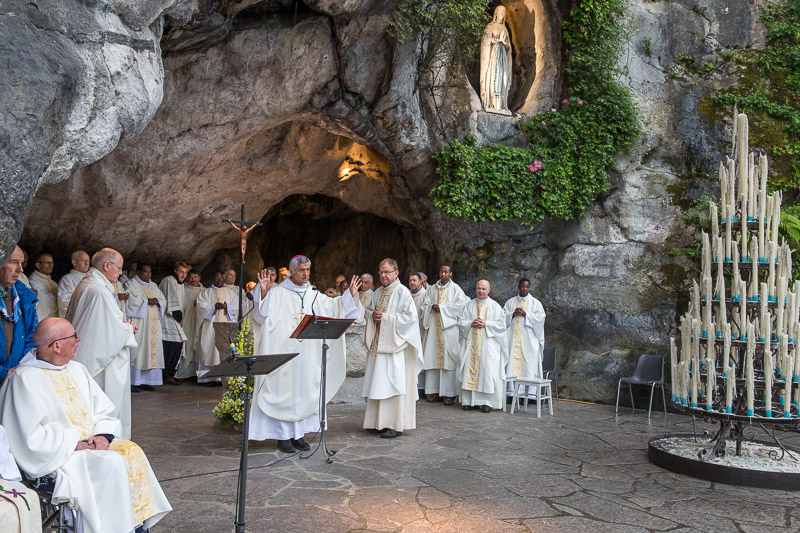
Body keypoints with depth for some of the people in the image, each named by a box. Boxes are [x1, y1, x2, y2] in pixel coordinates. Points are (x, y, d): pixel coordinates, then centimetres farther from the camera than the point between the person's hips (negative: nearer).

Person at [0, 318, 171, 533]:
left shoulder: (77, 369, 12)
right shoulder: (26, 378, -11)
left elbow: (105, 412, 12)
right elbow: (32, 437, -17)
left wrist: (103, 435, -7)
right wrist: (74, 443, -17)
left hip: (92, 442, 7)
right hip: (55, 455, -7)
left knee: (131, 451, -16)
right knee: (111, 463, -26)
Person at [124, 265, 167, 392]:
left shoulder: (153, 286, 21)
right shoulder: (131, 284, 2)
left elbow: (164, 300, 15)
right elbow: (131, 301, -13)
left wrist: (157, 301, -5)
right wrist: (147, 301, -12)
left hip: (153, 324, 6)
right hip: (138, 323, -6)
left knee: (152, 350, 2)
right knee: (136, 351, -11)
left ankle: (145, 380, 6)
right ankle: (132, 382, -9)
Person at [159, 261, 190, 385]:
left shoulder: (181, 285, 20)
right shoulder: (168, 281, -7)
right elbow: (172, 302, -12)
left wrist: (181, 319, 13)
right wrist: (179, 319, -11)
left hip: (177, 320, 9)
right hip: (168, 321, -9)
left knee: (178, 347, 5)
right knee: (169, 348, -12)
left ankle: (170, 374, 12)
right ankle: (166, 376, -7)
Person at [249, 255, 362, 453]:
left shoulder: (313, 294, 13)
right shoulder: (278, 293, -3)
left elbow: (333, 307, 12)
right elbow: (262, 315, -11)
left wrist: (350, 295, 1)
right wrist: (263, 293, -26)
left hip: (307, 356, 5)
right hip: (283, 353, -5)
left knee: (303, 391, 8)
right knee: (283, 390, -1)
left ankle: (297, 433, 18)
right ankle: (283, 435, 7)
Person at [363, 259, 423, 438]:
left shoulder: (402, 292, -7)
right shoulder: (378, 292, 15)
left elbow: (411, 316, -15)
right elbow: (367, 310, 25)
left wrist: (386, 317, -14)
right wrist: (372, 315, 1)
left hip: (394, 345, -7)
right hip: (377, 344, 7)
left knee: (393, 383, -7)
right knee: (377, 383, 8)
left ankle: (396, 425, -1)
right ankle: (378, 422, 16)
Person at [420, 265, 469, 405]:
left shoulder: (455, 289, 4)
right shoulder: (432, 289, 16)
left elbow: (460, 304, -10)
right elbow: (424, 305, 12)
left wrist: (441, 308, -10)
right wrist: (432, 307, -9)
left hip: (449, 327, -4)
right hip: (434, 327, 4)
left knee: (448, 360, -6)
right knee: (432, 358, 1)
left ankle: (449, 393, -4)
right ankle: (434, 391, 7)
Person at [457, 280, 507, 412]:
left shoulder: (495, 306, 5)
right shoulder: (469, 305, 13)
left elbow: (501, 324, -1)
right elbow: (461, 321, 9)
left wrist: (486, 324, -12)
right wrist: (471, 323, -9)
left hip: (488, 344, -2)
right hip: (471, 343, 2)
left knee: (487, 370, -7)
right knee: (470, 369, -2)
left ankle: (487, 402, -2)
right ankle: (469, 401, 3)